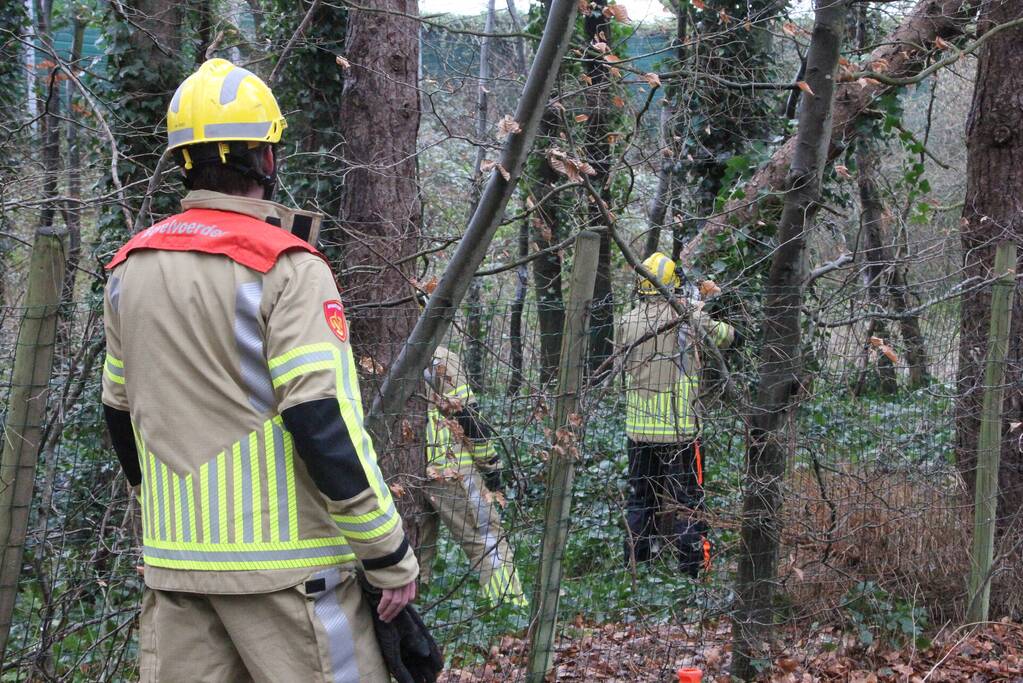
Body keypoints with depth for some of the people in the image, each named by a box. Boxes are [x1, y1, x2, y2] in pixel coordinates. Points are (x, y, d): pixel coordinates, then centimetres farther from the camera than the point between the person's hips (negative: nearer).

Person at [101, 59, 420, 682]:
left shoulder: (130, 268, 9)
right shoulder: (285, 268, -13)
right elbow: (326, 423, -18)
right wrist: (391, 557, -11)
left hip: (175, 559, 7)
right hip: (283, 562, -6)